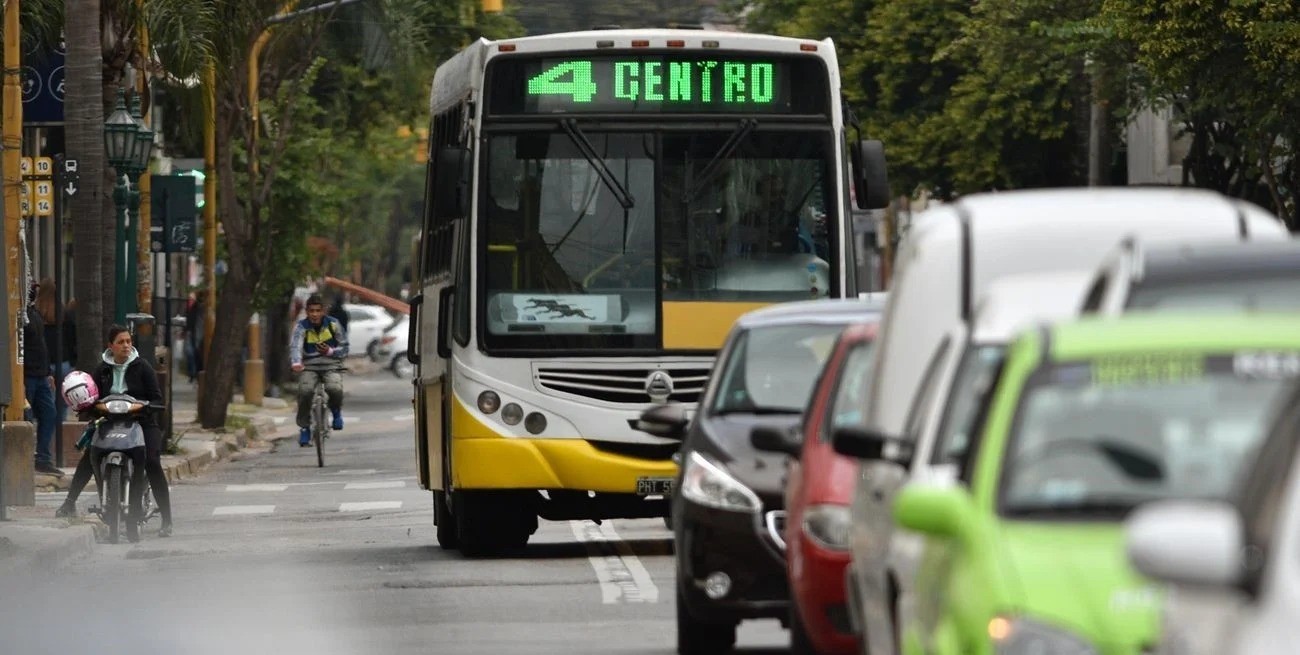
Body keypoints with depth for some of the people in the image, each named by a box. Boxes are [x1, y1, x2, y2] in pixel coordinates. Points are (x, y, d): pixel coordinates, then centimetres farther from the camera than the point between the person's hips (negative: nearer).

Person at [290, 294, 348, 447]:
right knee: (305, 391, -28)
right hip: (309, 367, 0)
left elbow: (344, 348, 6)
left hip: (330, 365, 0)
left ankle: (336, 411, 5)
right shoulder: (301, 327, -6)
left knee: (335, 389, -30)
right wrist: (296, 363, -45)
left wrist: (331, 351, -15)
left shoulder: (333, 324, -1)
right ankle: (304, 428, -8)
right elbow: (295, 346, -24)